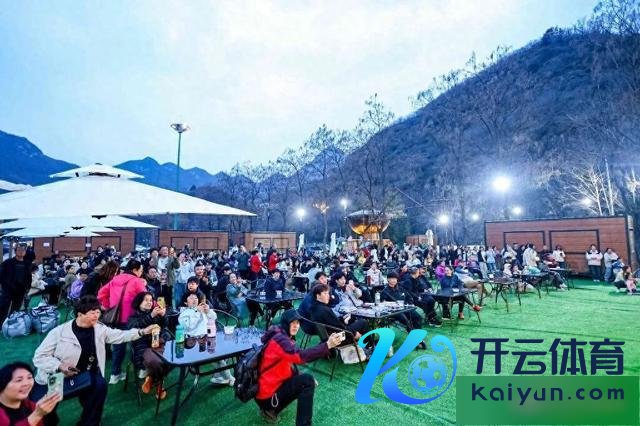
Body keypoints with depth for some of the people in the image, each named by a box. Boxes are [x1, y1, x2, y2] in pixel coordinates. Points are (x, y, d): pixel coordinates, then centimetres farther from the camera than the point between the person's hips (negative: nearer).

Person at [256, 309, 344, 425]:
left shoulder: (285, 337, 9)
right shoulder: (280, 339, -22)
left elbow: (292, 361, 12)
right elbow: (301, 356, -37)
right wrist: (327, 345, -42)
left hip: (272, 385, 10)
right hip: (267, 395, -10)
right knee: (307, 381, -18)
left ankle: (271, 410, 15)